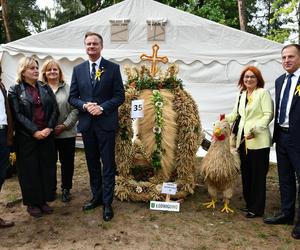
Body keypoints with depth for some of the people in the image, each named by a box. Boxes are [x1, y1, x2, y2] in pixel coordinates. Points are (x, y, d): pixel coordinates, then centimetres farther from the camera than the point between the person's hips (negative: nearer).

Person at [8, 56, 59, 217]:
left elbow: (54, 109, 3)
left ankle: (44, 200, 23)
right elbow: (17, 115, -9)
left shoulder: (45, 88, 9)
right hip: (27, 137, -3)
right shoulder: (15, 90, 0)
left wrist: (49, 128, -10)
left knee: (47, 167, 8)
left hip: (47, 135, 3)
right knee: (30, 169, 5)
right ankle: (32, 203, 20)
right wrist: (34, 131, -15)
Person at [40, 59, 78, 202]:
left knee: (67, 162, 9)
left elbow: (75, 109, -1)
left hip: (67, 133, 0)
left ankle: (66, 189, 26)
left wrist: (64, 125, -10)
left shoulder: (68, 89, 2)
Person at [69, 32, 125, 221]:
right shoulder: (78, 69, 8)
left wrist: (102, 107, -16)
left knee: (108, 165, 2)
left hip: (106, 123, -3)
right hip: (86, 123, 4)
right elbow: (72, 97, 8)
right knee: (92, 163, 15)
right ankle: (96, 197, 31)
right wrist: (85, 105, -12)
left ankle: (107, 202, 14)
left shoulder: (113, 68, -1)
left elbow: (120, 96, -4)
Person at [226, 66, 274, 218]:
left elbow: (269, 114, -11)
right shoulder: (241, 95, 16)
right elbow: (235, 114, 19)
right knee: (246, 173, 12)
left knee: (258, 175, 1)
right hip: (243, 140, 7)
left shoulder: (263, 93, -3)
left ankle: (257, 209, 12)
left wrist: (256, 129, -22)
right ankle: (249, 204, 26)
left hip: (258, 141, -6)